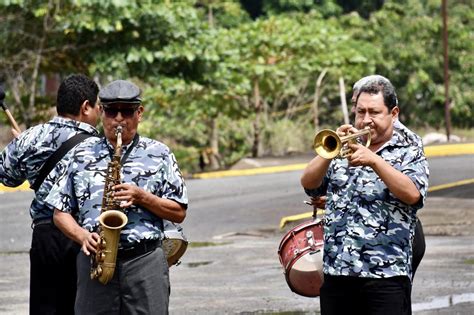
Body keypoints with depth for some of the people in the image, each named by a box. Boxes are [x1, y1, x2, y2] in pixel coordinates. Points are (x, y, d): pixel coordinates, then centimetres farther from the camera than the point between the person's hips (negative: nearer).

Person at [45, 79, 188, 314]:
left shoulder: (159, 154, 8)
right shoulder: (82, 154, 11)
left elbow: (179, 213, 6)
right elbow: (61, 212, 11)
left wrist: (142, 197, -9)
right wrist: (83, 236, -9)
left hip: (146, 261, -1)